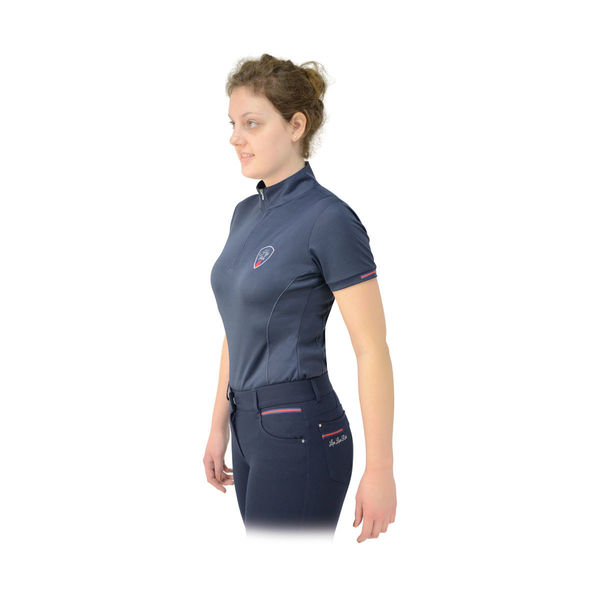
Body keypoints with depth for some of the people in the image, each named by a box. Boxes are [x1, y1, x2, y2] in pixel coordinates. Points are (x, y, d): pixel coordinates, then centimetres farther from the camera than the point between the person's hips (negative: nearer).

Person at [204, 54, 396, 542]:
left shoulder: (329, 219, -15)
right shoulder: (246, 214, 11)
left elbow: (372, 350, -15)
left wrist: (380, 469, -16)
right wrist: (220, 427, 18)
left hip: (301, 434, -9)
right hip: (253, 429, 9)